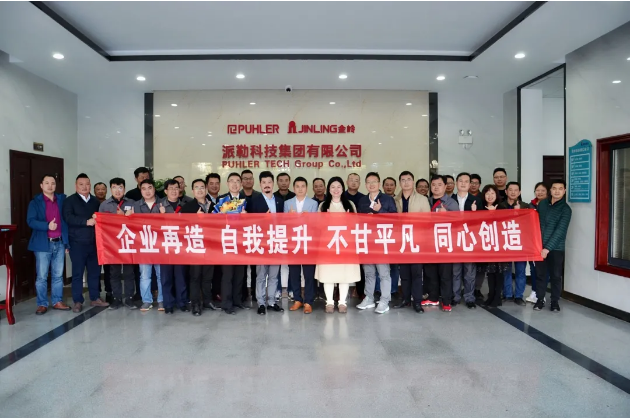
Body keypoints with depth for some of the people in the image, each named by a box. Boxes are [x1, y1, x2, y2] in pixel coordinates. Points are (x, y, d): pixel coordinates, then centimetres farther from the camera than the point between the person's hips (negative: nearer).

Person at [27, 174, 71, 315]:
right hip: (43, 244, -3)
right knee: (42, 276, 2)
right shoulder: (35, 202, 2)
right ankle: (42, 304, 12)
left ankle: (58, 301, 18)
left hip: (59, 243, 3)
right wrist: (47, 225, -26)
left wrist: (67, 241, 5)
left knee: (58, 275, 9)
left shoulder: (62, 200, 9)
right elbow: (31, 221, -10)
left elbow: (67, 220, 8)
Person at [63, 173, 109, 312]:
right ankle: (78, 301, 10)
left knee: (95, 271, 9)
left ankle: (95, 298, 19)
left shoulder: (96, 201, 16)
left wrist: (98, 218, -10)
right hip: (77, 243, -4)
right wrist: (86, 222, -23)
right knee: (77, 272, 2)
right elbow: (68, 218, -14)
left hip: (94, 242, 4)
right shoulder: (69, 201, 1)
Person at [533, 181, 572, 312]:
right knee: (540, 274, 7)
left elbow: (560, 231, -14)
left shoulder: (565, 209, -6)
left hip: (556, 248, -3)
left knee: (555, 276, 4)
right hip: (540, 246, 3)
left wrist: (548, 248, -19)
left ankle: (555, 301, 18)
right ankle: (540, 299, 19)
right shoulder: (542, 203, 6)